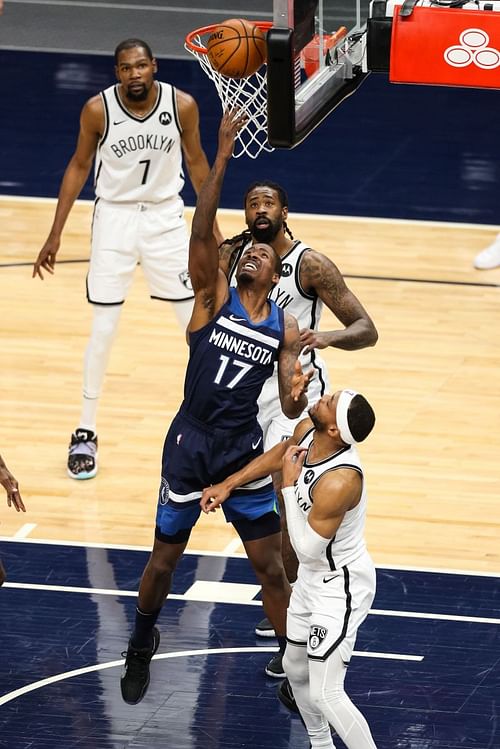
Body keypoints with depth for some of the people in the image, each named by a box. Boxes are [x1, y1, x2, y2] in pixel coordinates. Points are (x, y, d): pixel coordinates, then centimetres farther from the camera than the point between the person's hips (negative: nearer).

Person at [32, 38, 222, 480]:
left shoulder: (182, 105, -13)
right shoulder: (98, 110, -15)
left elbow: (196, 160, 3)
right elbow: (79, 166, -1)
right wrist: (56, 234, -2)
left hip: (166, 218, 1)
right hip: (115, 217, -1)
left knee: (198, 320, 5)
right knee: (104, 329, -2)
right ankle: (86, 434, 10)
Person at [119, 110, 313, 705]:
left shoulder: (284, 328, 2)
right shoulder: (214, 295, -5)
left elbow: (289, 409, 0)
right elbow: (201, 230, -20)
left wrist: (297, 398, -25)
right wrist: (222, 157, -28)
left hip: (243, 449, 2)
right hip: (190, 443, -2)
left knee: (270, 565, 3)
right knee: (163, 559, 9)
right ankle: (141, 646, 34)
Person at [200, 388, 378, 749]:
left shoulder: (340, 482, -37)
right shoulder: (306, 431, -11)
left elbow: (307, 549, -28)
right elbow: (281, 453, 15)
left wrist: (289, 485, -24)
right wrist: (228, 485, 18)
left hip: (342, 587, -9)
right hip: (312, 578, 9)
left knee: (325, 694, -13)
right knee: (296, 668, 23)